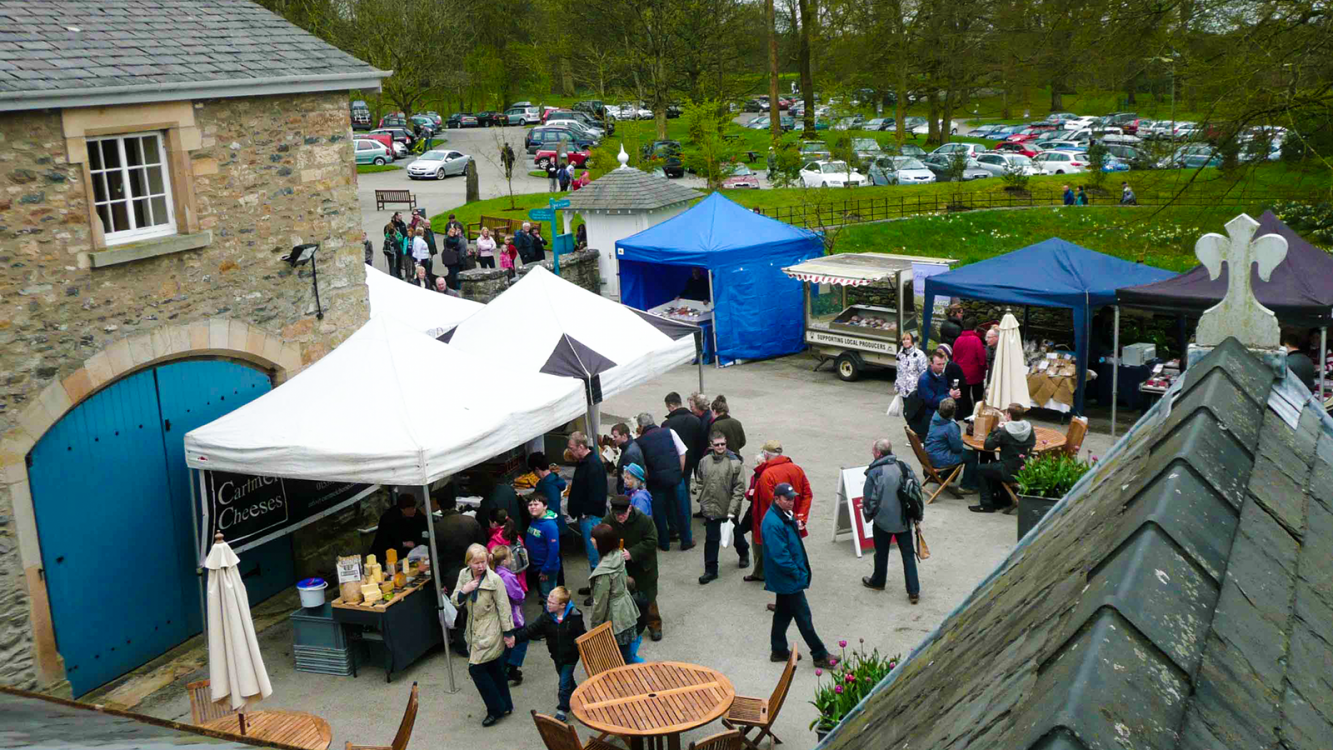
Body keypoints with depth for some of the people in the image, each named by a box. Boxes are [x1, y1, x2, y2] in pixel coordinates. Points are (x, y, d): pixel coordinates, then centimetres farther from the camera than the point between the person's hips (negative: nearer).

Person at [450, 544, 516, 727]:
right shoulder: (464, 575, -1)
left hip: (490, 632, -6)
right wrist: (463, 591, -17)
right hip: (474, 631, 6)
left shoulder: (494, 580, -18)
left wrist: (508, 633, -11)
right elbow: (455, 602, 4)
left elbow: (504, 608, -13)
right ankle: (505, 705, 29)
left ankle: (496, 709, 6)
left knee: (476, 668, -8)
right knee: (494, 669, 16)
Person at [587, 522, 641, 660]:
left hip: (613, 618, -8)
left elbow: (600, 601, -21)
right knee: (624, 652, 23)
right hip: (625, 610, 8)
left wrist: (594, 625, -8)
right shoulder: (618, 555, -6)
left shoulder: (604, 570, -30)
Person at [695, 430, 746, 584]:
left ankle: (744, 554, 47)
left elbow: (739, 488, -15)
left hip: (729, 510, -2)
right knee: (711, 540, 5)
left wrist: (732, 509, -19)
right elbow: (699, 483, 10)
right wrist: (702, 500, 0)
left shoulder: (735, 463, -15)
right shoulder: (704, 462, -3)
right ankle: (711, 570, 16)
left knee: (736, 535, 19)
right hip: (710, 509, 2)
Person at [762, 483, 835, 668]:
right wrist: (797, 573, -19)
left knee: (783, 613, 19)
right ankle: (820, 655, 9)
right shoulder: (773, 523, -27)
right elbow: (780, 555, -27)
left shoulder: (786, 515, 5)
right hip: (787, 578, -10)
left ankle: (779, 650, 31)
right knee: (803, 617, 0)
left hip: (786, 578, 10)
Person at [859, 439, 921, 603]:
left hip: (883, 520, -3)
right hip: (904, 520, 3)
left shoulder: (874, 472, -19)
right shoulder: (905, 467, -6)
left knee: (881, 553, 18)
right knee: (908, 554, 9)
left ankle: (877, 581, 39)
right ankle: (914, 591, 8)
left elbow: (869, 500, -16)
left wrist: (868, 510, 6)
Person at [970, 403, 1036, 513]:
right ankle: (1004, 499, 37)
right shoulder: (1029, 429, -4)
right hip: (1026, 471, 7)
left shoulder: (1003, 432, -20)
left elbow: (987, 445, -11)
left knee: (980, 470, 14)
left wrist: (997, 429, 0)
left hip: (1010, 473, -7)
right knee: (994, 465, 32)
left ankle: (987, 505, 12)